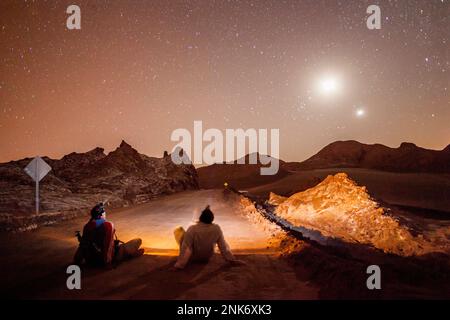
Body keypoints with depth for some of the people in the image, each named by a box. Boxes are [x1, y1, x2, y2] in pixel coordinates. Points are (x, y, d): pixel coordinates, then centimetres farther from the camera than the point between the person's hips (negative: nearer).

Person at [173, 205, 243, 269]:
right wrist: (232, 260, -7)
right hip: (206, 259, 3)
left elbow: (186, 248, -28)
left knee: (178, 230, 9)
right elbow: (223, 246, -16)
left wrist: (180, 264, -23)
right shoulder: (216, 229, -21)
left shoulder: (192, 229, -31)